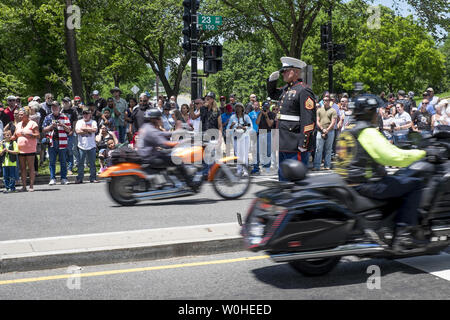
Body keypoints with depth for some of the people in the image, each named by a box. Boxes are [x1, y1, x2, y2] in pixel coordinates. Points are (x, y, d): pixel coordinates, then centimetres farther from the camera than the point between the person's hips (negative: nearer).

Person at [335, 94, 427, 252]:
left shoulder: (348, 133, 17)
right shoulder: (369, 132, -13)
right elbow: (394, 157, -19)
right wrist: (420, 153, -4)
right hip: (367, 185, -10)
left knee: (403, 175, 25)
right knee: (415, 184, -7)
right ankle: (403, 234, -12)